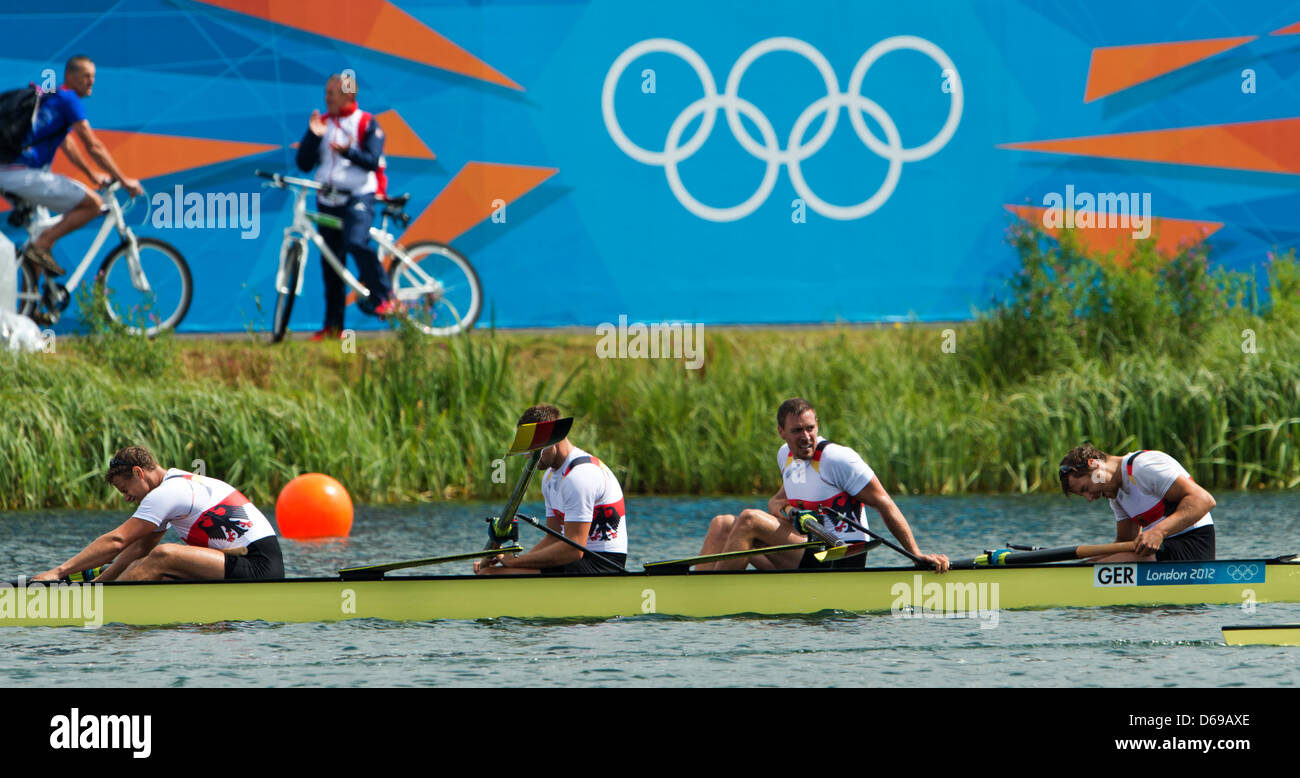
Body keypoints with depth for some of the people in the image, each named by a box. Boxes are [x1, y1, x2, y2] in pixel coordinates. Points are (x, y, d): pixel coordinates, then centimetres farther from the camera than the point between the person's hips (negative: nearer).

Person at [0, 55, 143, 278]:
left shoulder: (50, 98, 23)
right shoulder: (68, 99, -6)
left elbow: (66, 143, 35)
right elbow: (93, 147, -8)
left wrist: (92, 174, 42)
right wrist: (124, 181, -1)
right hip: (25, 175, -10)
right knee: (93, 203, -7)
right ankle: (41, 246, -8)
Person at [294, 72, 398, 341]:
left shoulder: (365, 123, 1)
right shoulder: (321, 123, 12)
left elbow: (372, 160, -10)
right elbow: (304, 164, 5)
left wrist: (348, 152, -27)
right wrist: (313, 136, -10)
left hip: (358, 197, -5)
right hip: (327, 200, 5)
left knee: (356, 242, -31)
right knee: (330, 265, 4)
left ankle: (383, 296, -15)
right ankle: (333, 326, 9)